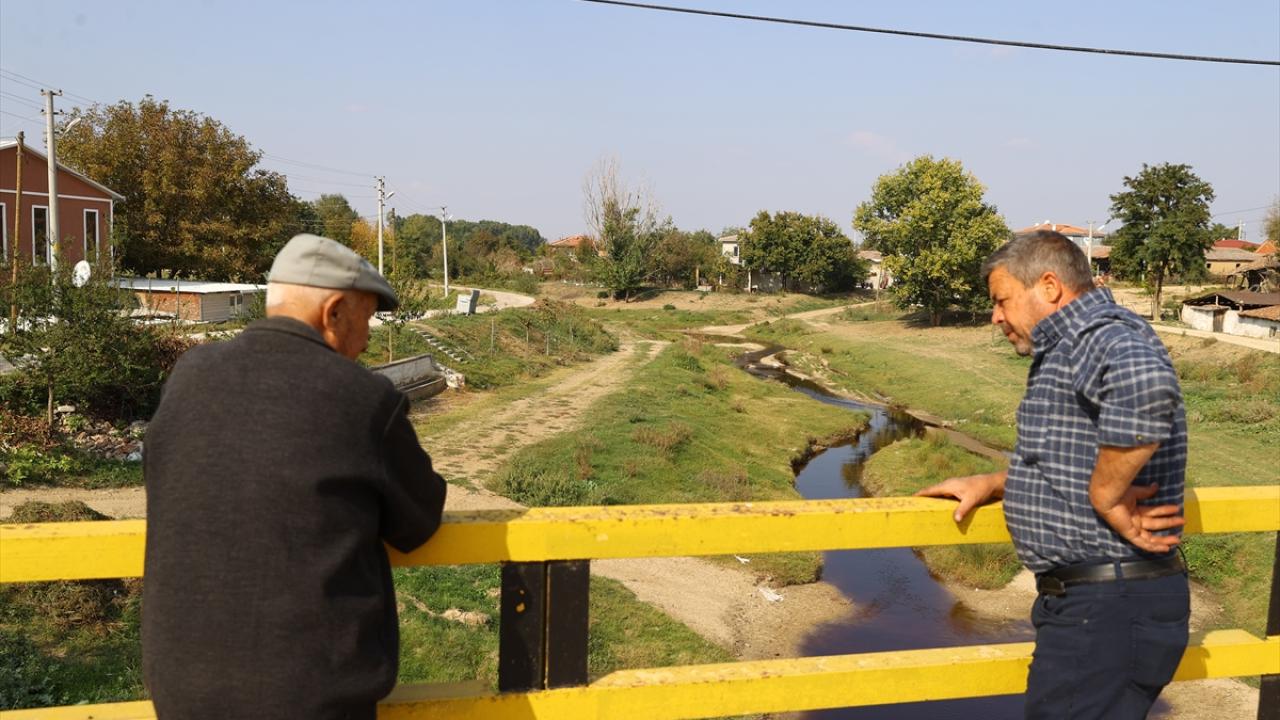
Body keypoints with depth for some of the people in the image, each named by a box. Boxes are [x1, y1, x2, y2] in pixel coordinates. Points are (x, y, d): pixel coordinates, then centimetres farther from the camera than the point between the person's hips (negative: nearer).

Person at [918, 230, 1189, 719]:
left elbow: (1147, 387, -41)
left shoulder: (1103, 335, -17)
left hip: (1106, 610, -11)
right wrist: (991, 486, 16)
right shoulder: (1074, 349, 17)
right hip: (1096, 603, 11)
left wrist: (1106, 496, -30)